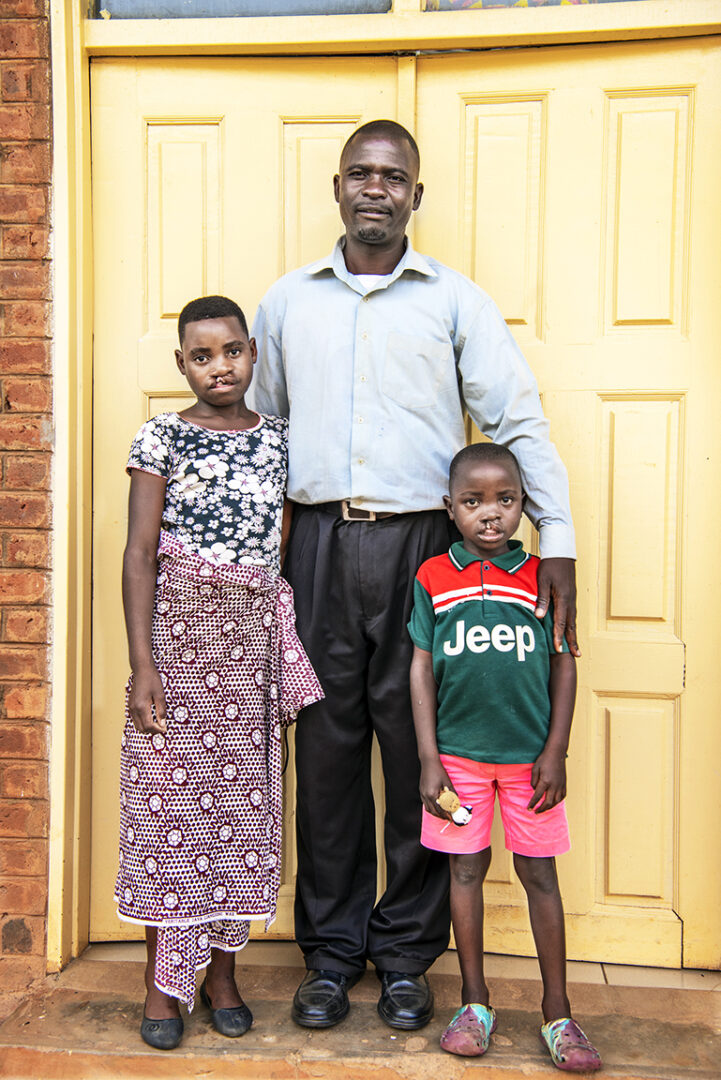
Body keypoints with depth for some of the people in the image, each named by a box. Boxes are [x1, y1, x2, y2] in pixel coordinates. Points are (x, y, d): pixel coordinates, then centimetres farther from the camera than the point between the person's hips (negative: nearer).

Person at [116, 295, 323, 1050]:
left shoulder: (279, 439, 8)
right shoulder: (162, 438, -1)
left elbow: (293, 549, 10)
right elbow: (140, 554, -5)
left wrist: (298, 650, 6)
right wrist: (142, 665, -11)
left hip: (253, 638, 3)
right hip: (177, 631, -3)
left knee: (243, 793, 8)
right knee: (169, 795, 2)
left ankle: (222, 973, 24)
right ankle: (162, 982, 18)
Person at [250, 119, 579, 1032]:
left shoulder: (456, 300, 8)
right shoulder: (288, 301, 14)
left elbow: (517, 419, 2)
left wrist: (556, 538, -9)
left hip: (421, 544, -1)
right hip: (320, 544, 2)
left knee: (417, 748, 3)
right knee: (327, 744, 5)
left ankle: (406, 952, 20)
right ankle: (332, 948, 21)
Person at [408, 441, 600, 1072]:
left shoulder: (542, 575, 0)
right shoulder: (433, 577, 0)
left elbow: (563, 665, 3)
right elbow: (422, 669, 1)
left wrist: (555, 751, -3)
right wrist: (429, 758, -3)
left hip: (529, 756, 0)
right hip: (459, 752, 0)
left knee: (540, 874, 8)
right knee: (467, 869, 10)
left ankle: (558, 1012, 22)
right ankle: (475, 1002, 27)